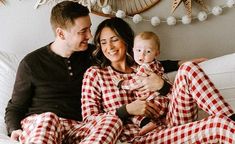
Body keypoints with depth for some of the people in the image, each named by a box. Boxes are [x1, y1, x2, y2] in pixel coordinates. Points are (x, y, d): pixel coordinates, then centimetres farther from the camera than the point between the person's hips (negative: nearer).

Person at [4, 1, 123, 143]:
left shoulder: (90, 54, 14)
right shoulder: (31, 63, 5)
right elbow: (15, 107, 10)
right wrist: (14, 130, -10)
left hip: (76, 129, 3)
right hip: (37, 123, -2)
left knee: (113, 121, -30)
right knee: (48, 117, -40)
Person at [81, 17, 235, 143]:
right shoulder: (94, 73, 10)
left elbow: (177, 97, 18)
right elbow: (89, 119, 1)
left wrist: (163, 85, -4)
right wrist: (127, 110, -10)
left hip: (167, 126, 5)